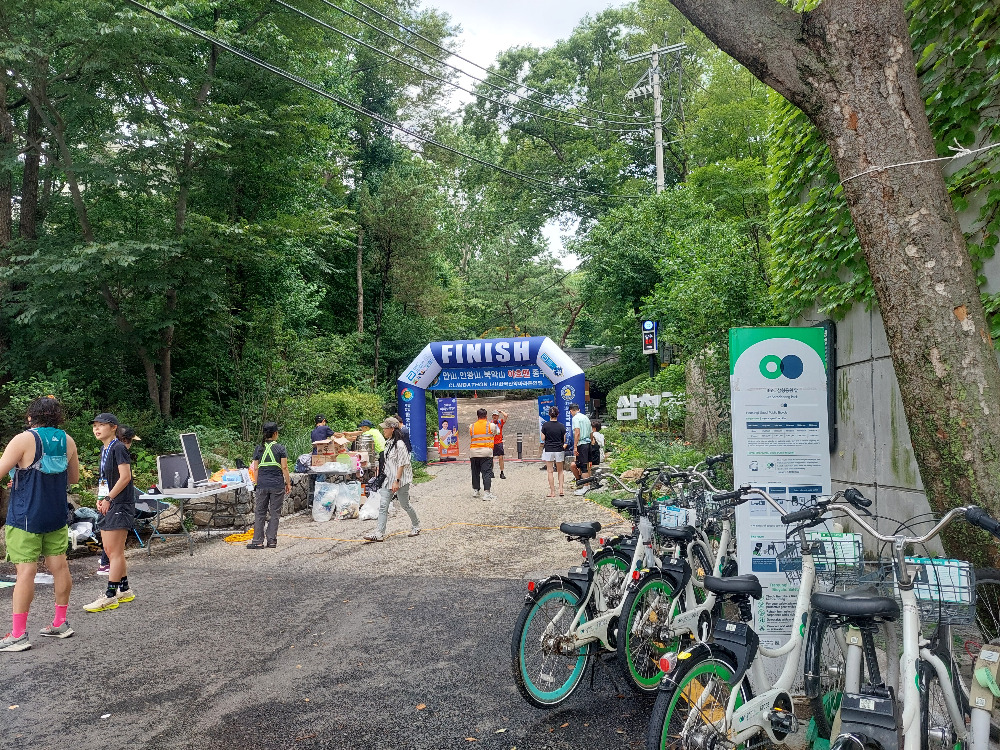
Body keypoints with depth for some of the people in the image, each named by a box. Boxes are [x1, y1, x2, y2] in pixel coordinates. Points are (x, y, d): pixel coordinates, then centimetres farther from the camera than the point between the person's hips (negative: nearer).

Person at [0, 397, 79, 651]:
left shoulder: (24, 440, -12)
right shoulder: (67, 441, 5)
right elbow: (74, 478, 15)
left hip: (26, 516, -5)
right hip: (57, 515, 5)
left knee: (26, 571, -4)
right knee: (59, 566, 10)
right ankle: (60, 623, 21)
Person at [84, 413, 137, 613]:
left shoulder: (118, 448, -12)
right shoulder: (104, 450, 16)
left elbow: (125, 476, -19)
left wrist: (108, 499, -19)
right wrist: (100, 498, 9)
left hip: (120, 505, -10)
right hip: (108, 505, 10)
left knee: (115, 551, -6)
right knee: (109, 549, 14)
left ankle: (110, 596, -3)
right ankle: (124, 589, 24)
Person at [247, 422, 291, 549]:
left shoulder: (259, 449, 4)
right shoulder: (280, 448, -4)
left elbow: (256, 469, 5)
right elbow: (284, 468, -6)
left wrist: (258, 483, 15)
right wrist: (288, 483, 2)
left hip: (262, 485, 2)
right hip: (277, 485, -2)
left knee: (259, 513, 8)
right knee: (274, 513, 6)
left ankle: (258, 541, 7)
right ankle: (271, 540, 8)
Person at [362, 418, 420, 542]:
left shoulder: (399, 444, -18)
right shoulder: (388, 443, 11)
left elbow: (401, 464, -20)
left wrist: (397, 481, -23)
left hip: (400, 480, -8)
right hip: (389, 479, 8)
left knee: (404, 505, 6)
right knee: (383, 506, -1)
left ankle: (416, 526, 29)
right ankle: (379, 534, -3)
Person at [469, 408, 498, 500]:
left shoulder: (471, 426, 7)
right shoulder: (491, 425, 0)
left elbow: (470, 440, 15)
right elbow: (495, 434, 19)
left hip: (473, 451, 3)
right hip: (486, 451, -3)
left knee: (475, 472, 15)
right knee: (487, 472, -4)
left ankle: (475, 490, 23)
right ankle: (487, 493, -11)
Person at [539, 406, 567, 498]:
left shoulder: (545, 425, -8)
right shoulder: (562, 426, -4)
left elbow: (543, 439, -3)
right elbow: (564, 440, 0)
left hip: (548, 450, -1)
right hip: (559, 450, 1)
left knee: (550, 471, 4)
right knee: (560, 471, 16)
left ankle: (552, 492, 4)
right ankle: (561, 489, 7)